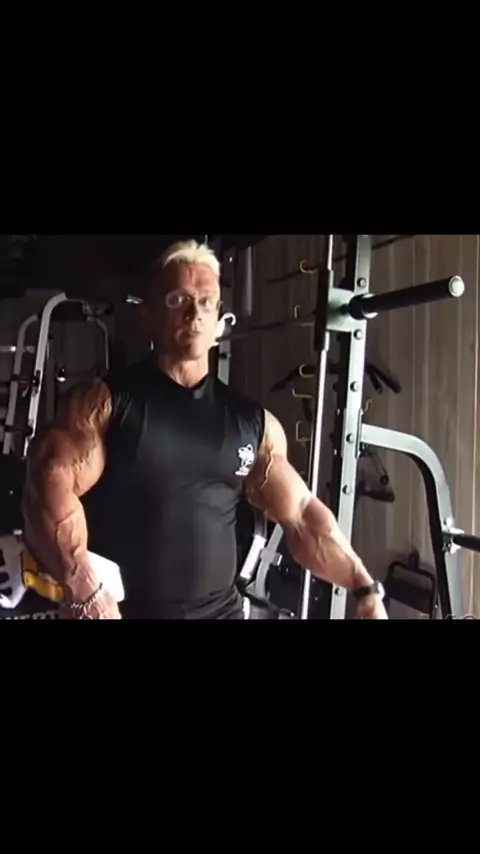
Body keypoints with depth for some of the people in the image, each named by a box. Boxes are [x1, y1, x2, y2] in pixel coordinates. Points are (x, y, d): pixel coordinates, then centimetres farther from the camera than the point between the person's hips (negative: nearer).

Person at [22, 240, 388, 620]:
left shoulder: (255, 422, 4)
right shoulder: (104, 401, -6)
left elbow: (302, 514, 6)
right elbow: (51, 484, -17)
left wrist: (365, 588, -1)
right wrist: (84, 591, -31)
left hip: (220, 611, 4)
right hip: (117, 610, -3)